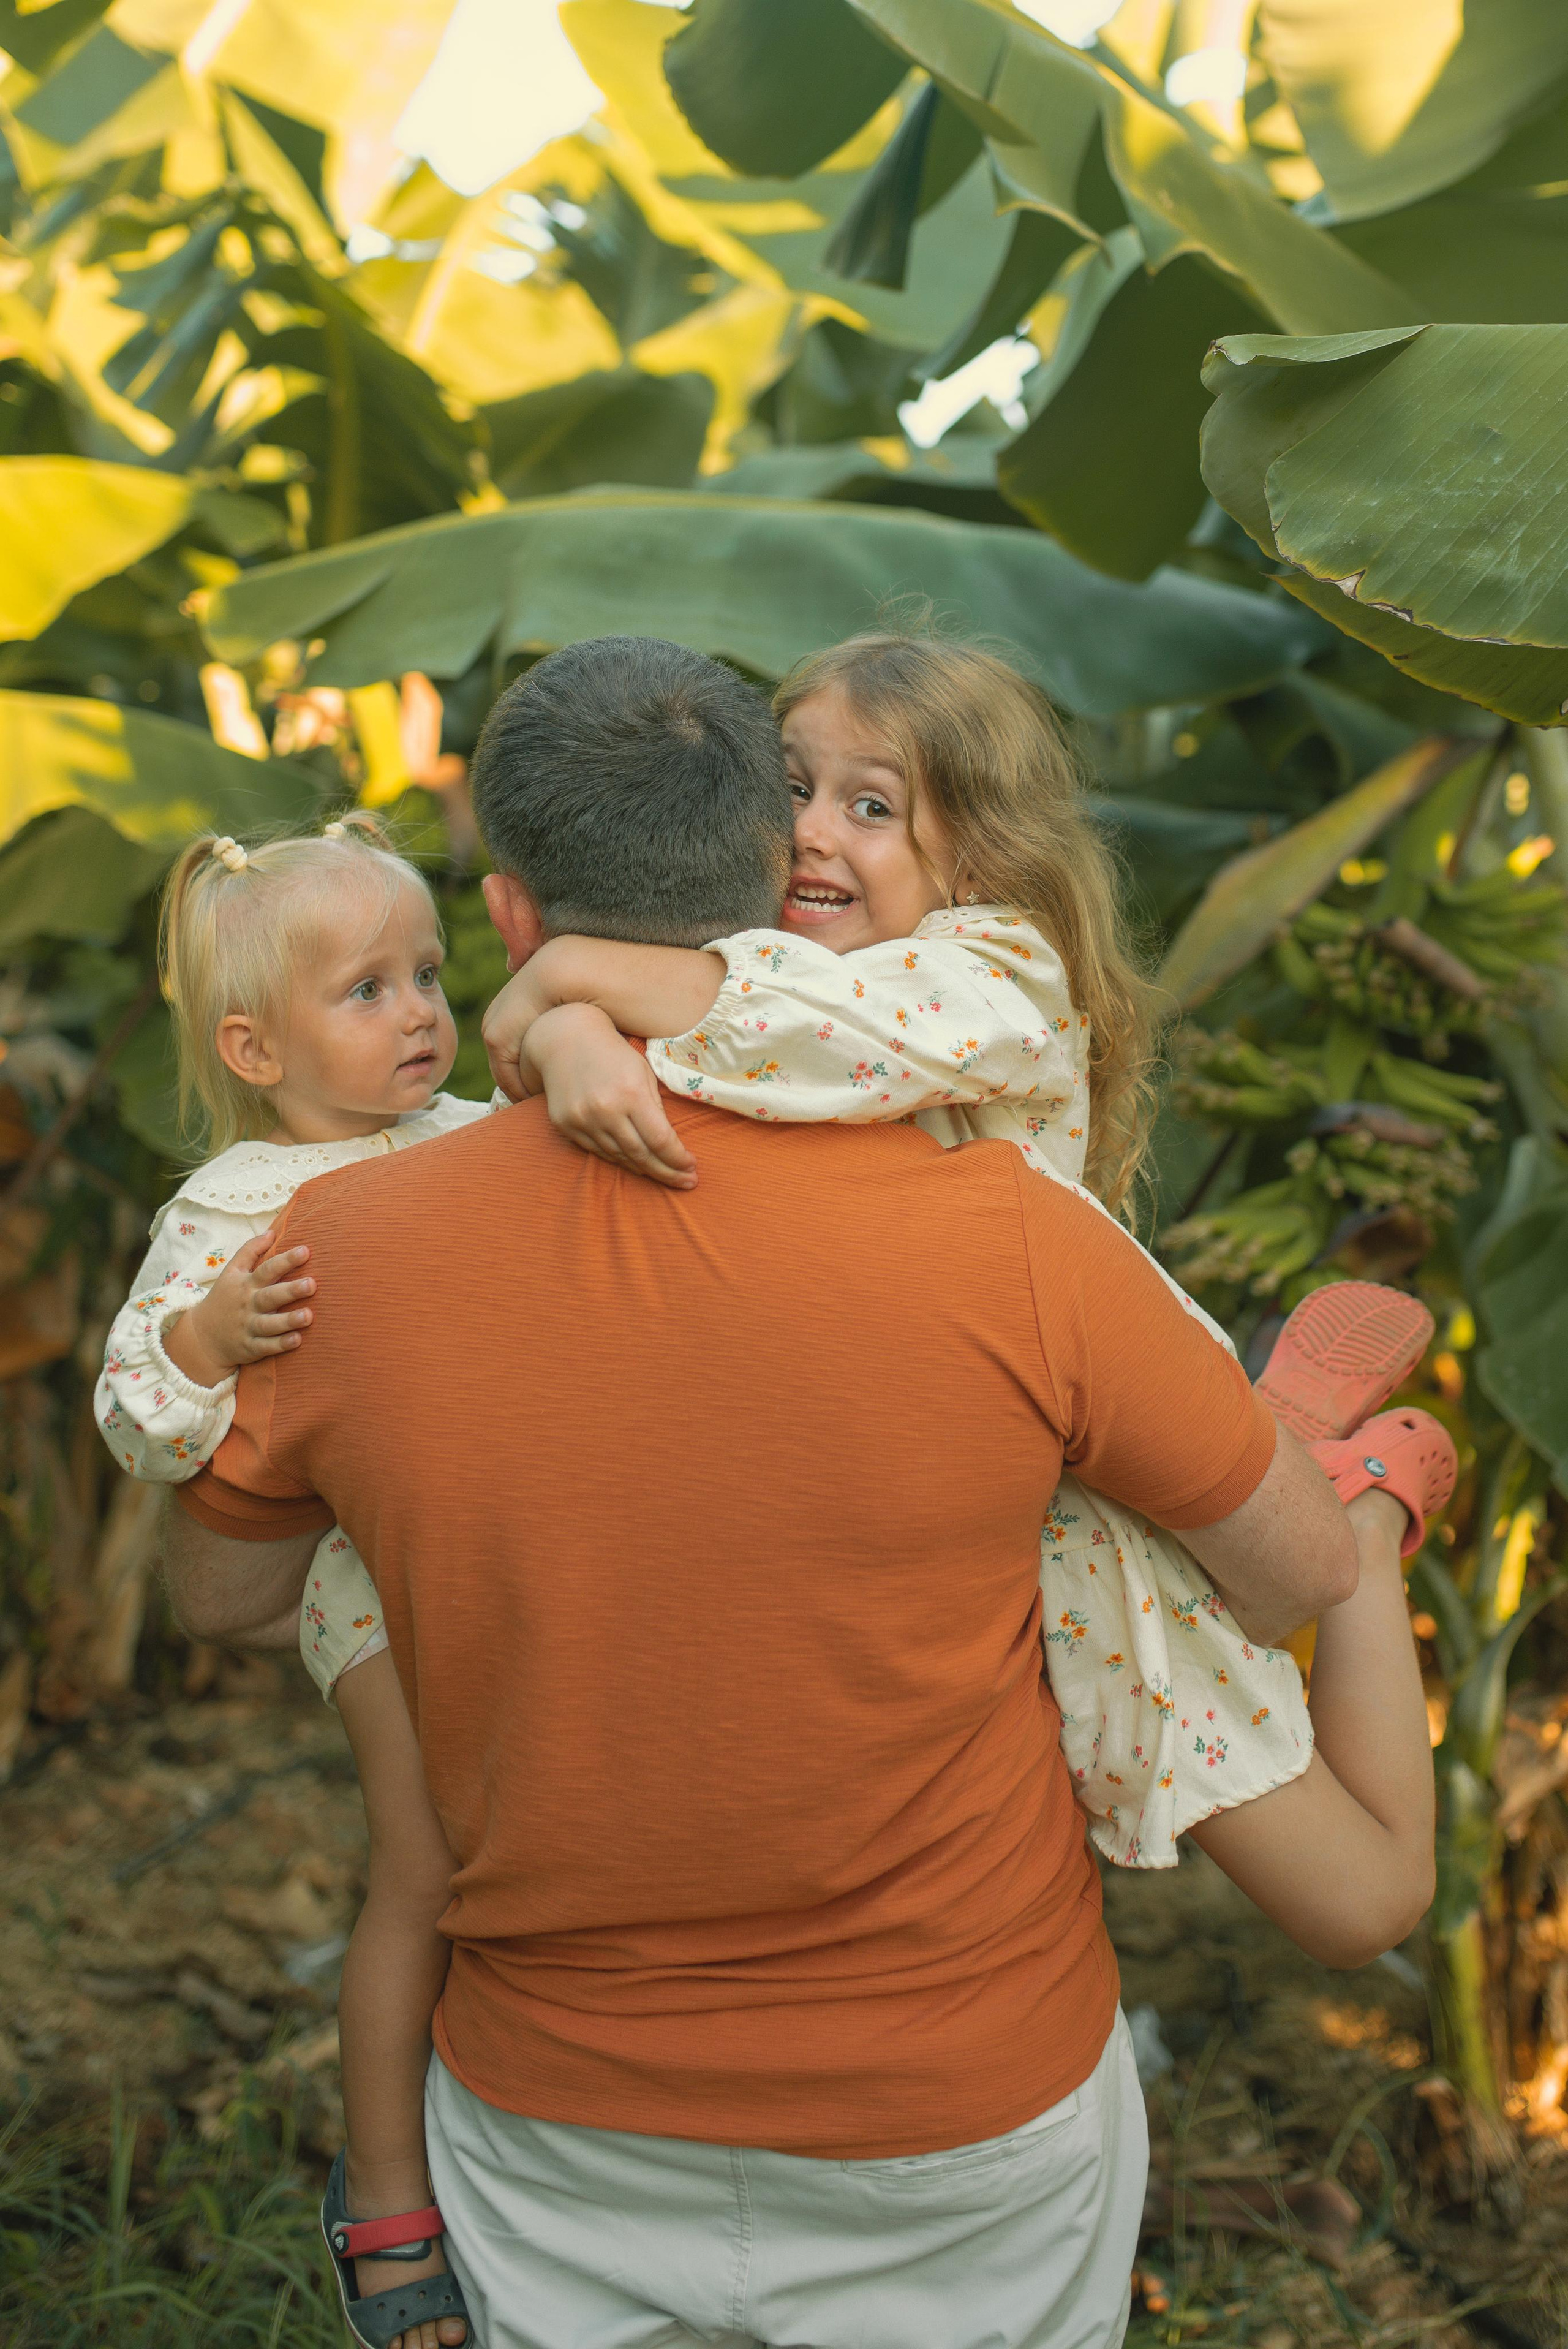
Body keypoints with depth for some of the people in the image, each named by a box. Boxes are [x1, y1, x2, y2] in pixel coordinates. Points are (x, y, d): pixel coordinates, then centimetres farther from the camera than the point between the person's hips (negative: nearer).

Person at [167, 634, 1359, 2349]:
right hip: (968, 2111, -1)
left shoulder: (340, 1260, -19)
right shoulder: (1008, 1241, -25)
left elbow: (222, 1600, 2)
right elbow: (1305, 1567, -9)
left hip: (556, 2122, 1)